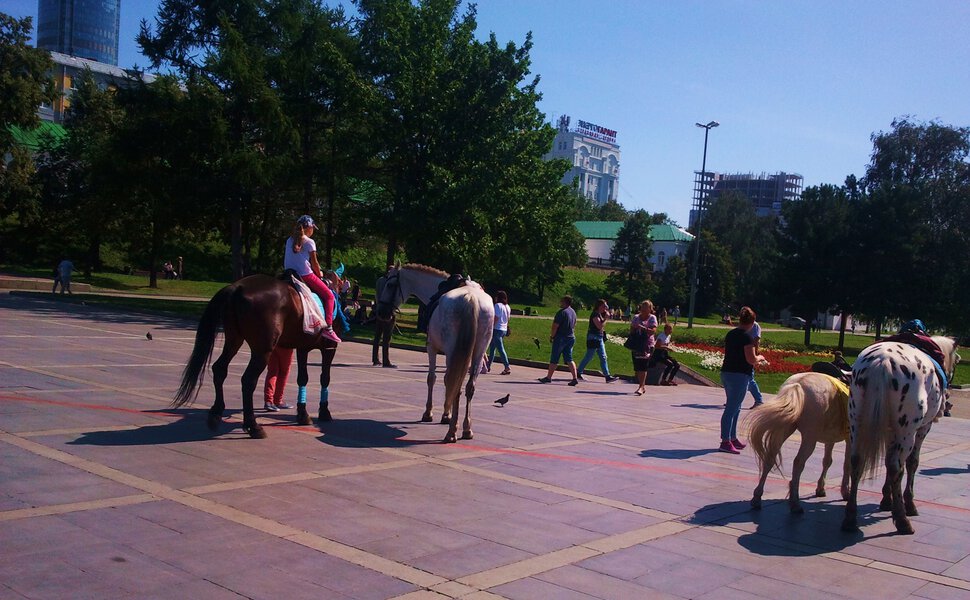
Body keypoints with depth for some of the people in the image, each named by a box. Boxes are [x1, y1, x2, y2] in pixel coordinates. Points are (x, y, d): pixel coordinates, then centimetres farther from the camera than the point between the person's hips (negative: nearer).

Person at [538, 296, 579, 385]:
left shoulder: (562, 312, -16)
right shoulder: (573, 312, 11)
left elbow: (555, 326, -16)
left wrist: (551, 336, -5)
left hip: (560, 338, -8)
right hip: (571, 338, 8)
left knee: (554, 360, 3)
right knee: (569, 360, 7)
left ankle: (548, 377, 11)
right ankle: (575, 378, -3)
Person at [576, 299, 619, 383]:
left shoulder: (600, 314, 13)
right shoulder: (595, 315, -15)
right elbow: (600, 326, -24)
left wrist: (607, 313, 12)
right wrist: (606, 318, -14)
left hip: (600, 338, 10)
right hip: (593, 338, -10)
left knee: (603, 357, 6)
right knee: (588, 357, -2)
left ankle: (607, 376, 5)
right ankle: (578, 373, 10)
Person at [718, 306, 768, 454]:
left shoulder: (730, 334, 11)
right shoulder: (747, 336, -14)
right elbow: (751, 359, -18)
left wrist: (755, 360, 23)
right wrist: (760, 357, 4)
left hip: (726, 372, 8)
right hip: (740, 375, -8)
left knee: (734, 408, 19)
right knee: (732, 408, -6)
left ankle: (733, 438, 27)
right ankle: (725, 442, -5)